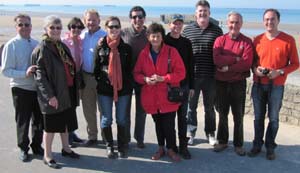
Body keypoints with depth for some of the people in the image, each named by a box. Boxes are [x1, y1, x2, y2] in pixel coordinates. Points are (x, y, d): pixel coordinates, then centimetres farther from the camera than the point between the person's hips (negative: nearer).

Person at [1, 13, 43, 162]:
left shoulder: (36, 43, 2)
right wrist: (25, 73, -25)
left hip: (38, 87, 4)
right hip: (21, 89, -4)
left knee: (39, 119, 16)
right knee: (23, 121, 10)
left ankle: (37, 146, 36)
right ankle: (23, 149, 30)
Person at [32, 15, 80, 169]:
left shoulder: (62, 46, 10)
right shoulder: (41, 49, -13)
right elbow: (40, 75, -16)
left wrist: (74, 89, 13)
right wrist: (50, 96, -21)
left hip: (67, 92, 7)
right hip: (53, 95, -7)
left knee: (65, 122, 18)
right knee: (51, 126, 4)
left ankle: (66, 148, 35)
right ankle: (47, 156, 19)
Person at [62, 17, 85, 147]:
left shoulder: (81, 41, 4)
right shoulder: (63, 41, -14)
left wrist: (80, 75, 9)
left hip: (77, 77, 6)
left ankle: (71, 133, 30)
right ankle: (67, 135, 16)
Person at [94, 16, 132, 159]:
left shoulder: (126, 47, 2)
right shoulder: (101, 47, 1)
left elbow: (129, 68, 6)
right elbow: (96, 67, 5)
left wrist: (130, 86, 2)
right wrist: (99, 80, 0)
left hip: (122, 88, 0)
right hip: (104, 89, 0)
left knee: (121, 119, 8)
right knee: (106, 119, 8)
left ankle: (121, 146, 22)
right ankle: (109, 146, 24)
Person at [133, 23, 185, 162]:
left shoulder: (171, 51, -6)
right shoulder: (143, 54, 2)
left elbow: (181, 72, -7)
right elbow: (136, 73, 9)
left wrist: (163, 78, -18)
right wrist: (145, 79, -13)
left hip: (168, 96, -3)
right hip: (151, 97, 3)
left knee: (169, 125, 0)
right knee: (158, 123, 16)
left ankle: (171, 149, 22)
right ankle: (161, 148, 33)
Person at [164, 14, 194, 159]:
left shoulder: (186, 43, 8)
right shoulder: (163, 41, -2)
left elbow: (190, 65, 9)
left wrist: (191, 86, 7)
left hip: (183, 85, 3)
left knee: (182, 116, 8)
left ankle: (183, 147, 17)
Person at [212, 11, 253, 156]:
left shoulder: (247, 41, -2)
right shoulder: (220, 40, 1)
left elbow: (247, 63, -15)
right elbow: (217, 60, -15)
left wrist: (228, 68, -17)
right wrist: (236, 59, -18)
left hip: (238, 83, -1)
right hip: (221, 83, 1)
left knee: (238, 115, 8)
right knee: (222, 114, 12)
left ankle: (238, 144, 21)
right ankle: (222, 141, 27)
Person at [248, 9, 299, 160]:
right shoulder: (257, 40, 4)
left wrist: (279, 72, -17)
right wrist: (255, 69, -9)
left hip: (276, 86, -2)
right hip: (258, 85, 2)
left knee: (273, 118, 6)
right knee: (258, 117, 9)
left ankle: (270, 147, 20)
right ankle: (257, 145, 23)